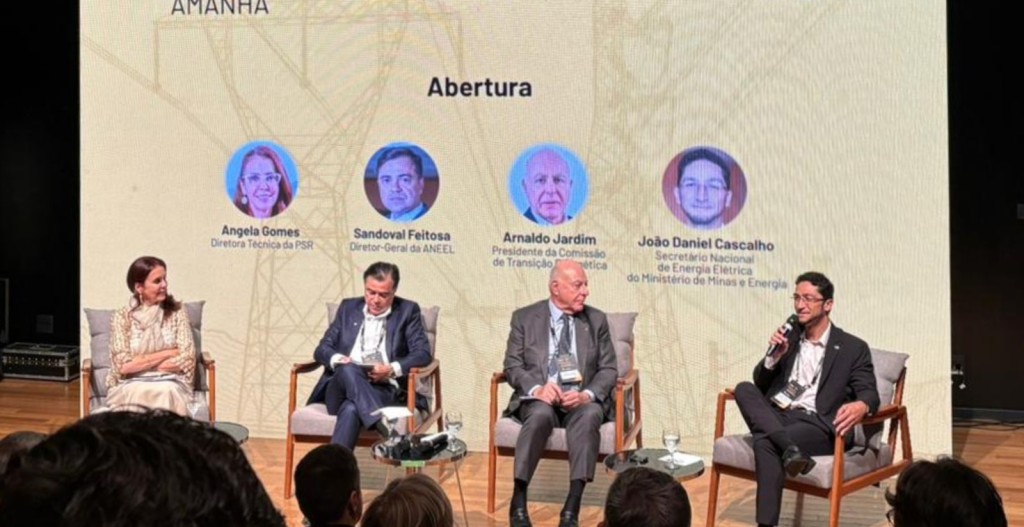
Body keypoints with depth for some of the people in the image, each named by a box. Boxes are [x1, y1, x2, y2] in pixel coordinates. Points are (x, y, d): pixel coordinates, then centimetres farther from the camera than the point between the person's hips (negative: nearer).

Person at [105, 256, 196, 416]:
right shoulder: (122, 317, 3)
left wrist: (141, 363, -6)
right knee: (135, 394, -35)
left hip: (170, 383, 1)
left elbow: (187, 360, -2)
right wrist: (167, 353, -7)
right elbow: (123, 365, -7)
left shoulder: (176, 312, 6)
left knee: (167, 392, -34)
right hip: (130, 385, -1)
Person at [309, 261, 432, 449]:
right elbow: (322, 349, 18)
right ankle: (390, 431, -56)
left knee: (351, 409, -39)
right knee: (348, 370, -38)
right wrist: (338, 360, -8)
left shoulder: (407, 311, 14)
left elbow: (423, 354, 3)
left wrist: (392, 369, -17)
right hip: (341, 387, 2)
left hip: (385, 390, -2)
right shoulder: (348, 307, 22)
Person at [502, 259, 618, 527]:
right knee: (541, 413, -37)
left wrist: (587, 394, -14)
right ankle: (518, 502, -34)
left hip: (582, 401, 1)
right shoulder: (524, 318, 7)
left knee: (590, 414, -35)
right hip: (539, 399, -1)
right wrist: (537, 388, -18)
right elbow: (513, 366, 3)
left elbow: (608, 369, 7)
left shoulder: (596, 320, 11)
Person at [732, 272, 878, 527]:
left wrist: (860, 406, -31)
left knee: (765, 443, -35)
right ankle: (789, 448, -42)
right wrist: (774, 357, -5)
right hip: (777, 417, 5)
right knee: (744, 389, -27)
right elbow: (760, 384, 18)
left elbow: (870, 394, -5)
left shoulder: (853, 348, 5)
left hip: (817, 424, -5)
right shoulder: (788, 338, 18)